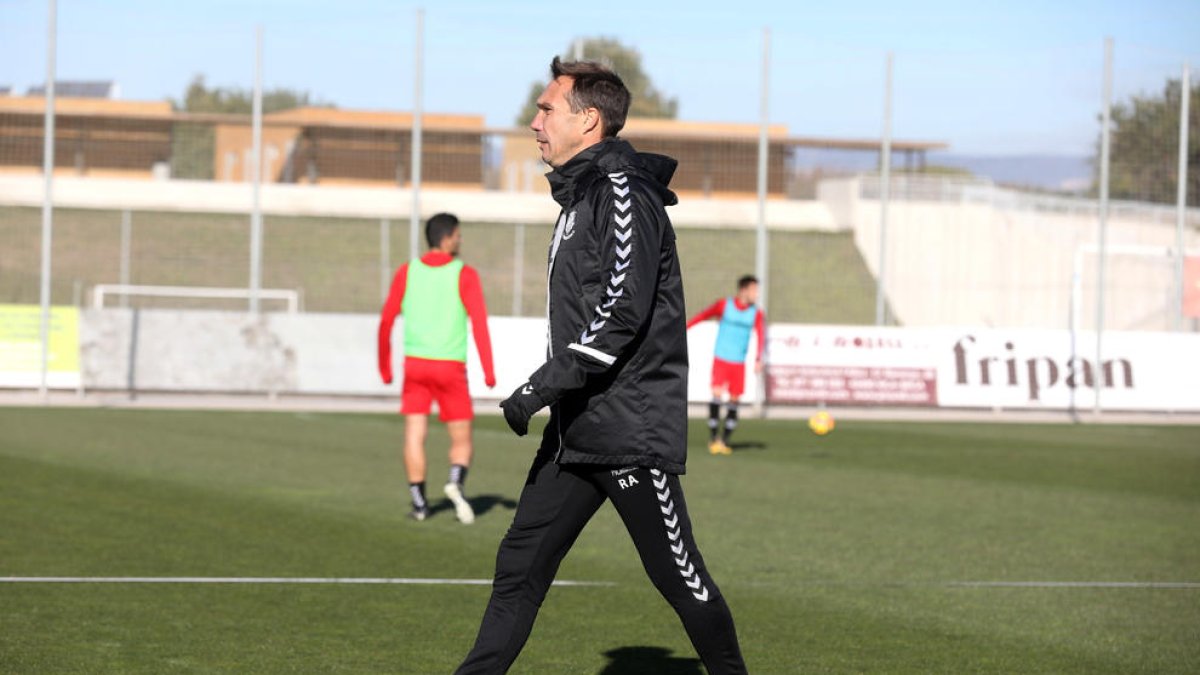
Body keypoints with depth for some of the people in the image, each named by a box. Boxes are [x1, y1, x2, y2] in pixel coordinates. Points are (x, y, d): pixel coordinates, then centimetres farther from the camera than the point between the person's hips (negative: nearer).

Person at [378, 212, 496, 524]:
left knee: (415, 434, 5)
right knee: (461, 439, 7)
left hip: (415, 362, 2)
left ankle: (419, 501, 0)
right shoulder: (464, 274, -4)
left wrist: (385, 367, 15)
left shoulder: (407, 273, 5)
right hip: (450, 366, -2)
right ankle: (456, 482, -19)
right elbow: (479, 322, -13)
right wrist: (489, 371, -12)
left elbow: (386, 321, 5)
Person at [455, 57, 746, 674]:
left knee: (677, 574, -1)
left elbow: (622, 311, -23)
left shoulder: (624, 192, -14)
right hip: (577, 430, 9)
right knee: (519, 565, 3)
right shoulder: (582, 194, 17)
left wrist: (541, 387, -22)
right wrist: (549, 393, 21)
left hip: (633, 433, -9)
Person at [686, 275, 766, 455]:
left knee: (734, 400, 1)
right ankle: (713, 438, -5)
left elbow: (761, 337, -13)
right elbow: (702, 316, 7)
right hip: (721, 359, -2)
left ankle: (725, 441, 13)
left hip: (739, 363, 2)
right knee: (717, 394, -15)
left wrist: (758, 359, -28)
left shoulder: (756, 314, -2)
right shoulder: (724, 305, -4)